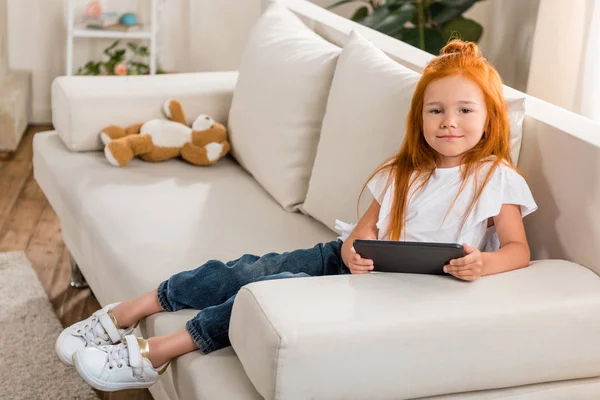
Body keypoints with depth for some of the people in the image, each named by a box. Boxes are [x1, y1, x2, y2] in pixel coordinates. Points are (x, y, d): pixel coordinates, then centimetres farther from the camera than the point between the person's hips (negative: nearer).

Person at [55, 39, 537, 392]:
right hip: (369, 267, 6)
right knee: (249, 270, -12)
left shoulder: (496, 178, -5)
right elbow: (363, 230, 8)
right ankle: (126, 313, -1)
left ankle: (155, 354, -17)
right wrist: (354, 252, -16)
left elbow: (518, 250, -10)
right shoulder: (404, 172, 10)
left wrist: (483, 264, -33)